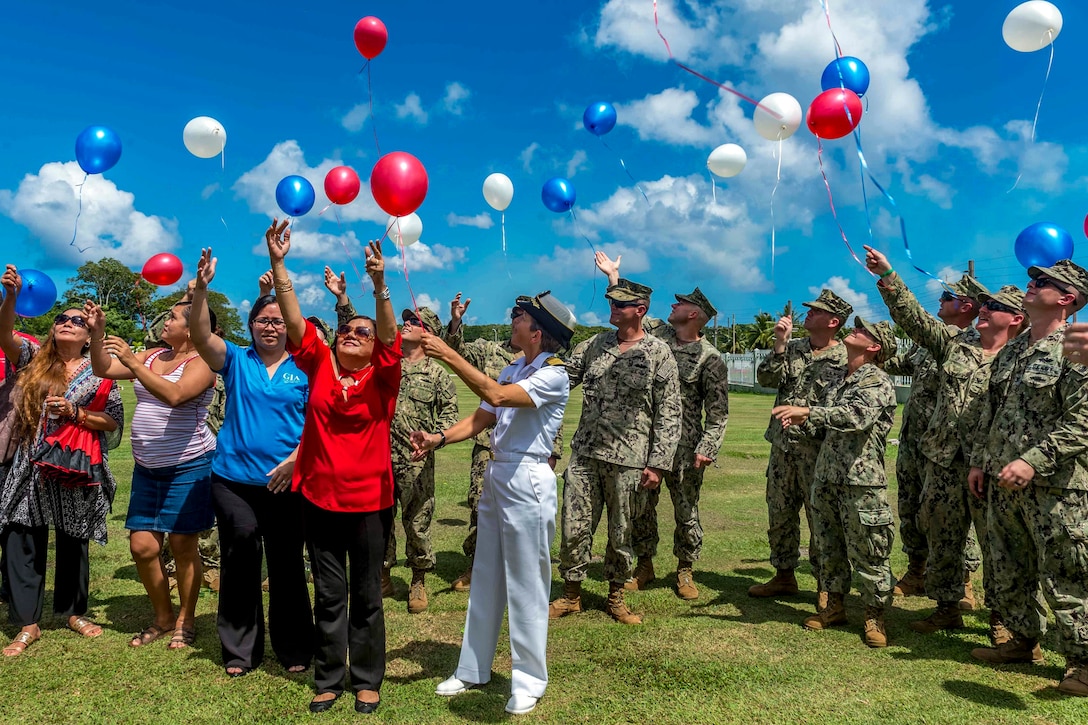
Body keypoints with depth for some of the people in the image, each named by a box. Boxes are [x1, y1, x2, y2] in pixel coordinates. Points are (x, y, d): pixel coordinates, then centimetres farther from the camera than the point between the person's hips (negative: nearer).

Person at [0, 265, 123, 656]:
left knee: (73, 544, 10)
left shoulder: (99, 373, 3)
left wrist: (75, 413, -14)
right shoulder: (34, 358, 7)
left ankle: (74, 612, 27)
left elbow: (114, 421, 1)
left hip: (77, 470, -1)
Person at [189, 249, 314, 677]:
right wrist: (201, 287, -25)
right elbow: (200, 335, -12)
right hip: (234, 479, 1)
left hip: (286, 483, -1)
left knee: (287, 566, 8)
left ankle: (294, 650, 23)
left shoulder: (304, 368, 2)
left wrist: (294, 460, -14)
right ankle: (239, 651, 25)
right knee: (239, 563, 9)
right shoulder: (236, 361, 5)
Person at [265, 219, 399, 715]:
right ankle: (328, 679, 29)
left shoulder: (382, 376, -4)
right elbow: (295, 321, -6)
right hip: (318, 496, 2)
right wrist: (278, 264, -15)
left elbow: (390, 335, -21)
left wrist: (379, 285, -36)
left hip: (369, 500, -2)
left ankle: (366, 680, 27)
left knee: (366, 595, 11)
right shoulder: (319, 365, 2)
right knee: (328, 594, 14)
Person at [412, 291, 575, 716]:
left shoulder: (554, 375, -14)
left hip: (527, 481, -8)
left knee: (525, 584, 1)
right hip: (496, 475, 8)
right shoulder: (513, 370, 11)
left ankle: (529, 680, 17)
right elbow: (482, 417, 8)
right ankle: (473, 669, 29)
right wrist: (439, 438, -7)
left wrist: (447, 355, -26)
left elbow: (496, 396, -27)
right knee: (485, 577, 15)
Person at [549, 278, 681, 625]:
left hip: (627, 460, -3)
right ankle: (571, 594, 24)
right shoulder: (595, 345, 9)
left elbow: (669, 413, -6)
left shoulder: (658, 353, -4)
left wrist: (658, 463, -10)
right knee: (574, 528, 7)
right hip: (584, 454, 4)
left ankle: (616, 595, 30)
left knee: (621, 532, 10)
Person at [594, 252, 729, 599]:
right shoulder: (657, 332, 8)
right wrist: (612, 274, 24)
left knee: (686, 513, 7)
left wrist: (707, 449, -14)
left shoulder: (710, 358, -7)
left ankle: (684, 571, 24)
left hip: (684, 448, -4)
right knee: (641, 508, 10)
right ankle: (643, 567, 26)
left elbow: (718, 411, -7)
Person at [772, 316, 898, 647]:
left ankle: (875, 615, 18)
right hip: (825, 476, 8)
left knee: (867, 553, 2)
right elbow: (806, 402, 24)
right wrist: (800, 417, 1)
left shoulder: (878, 381, -9)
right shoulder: (840, 380, 15)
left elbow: (857, 417, -26)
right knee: (828, 546, 15)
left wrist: (807, 411, -32)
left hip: (861, 480, -8)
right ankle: (835, 606, 29)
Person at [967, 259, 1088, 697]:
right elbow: (989, 413, 18)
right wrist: (979, 461, 14)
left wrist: (1033, 461, -25)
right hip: (1003, 485, 8)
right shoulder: (1010, 352, 14)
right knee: (1009, 573, 17)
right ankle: (1023, 641, 32)